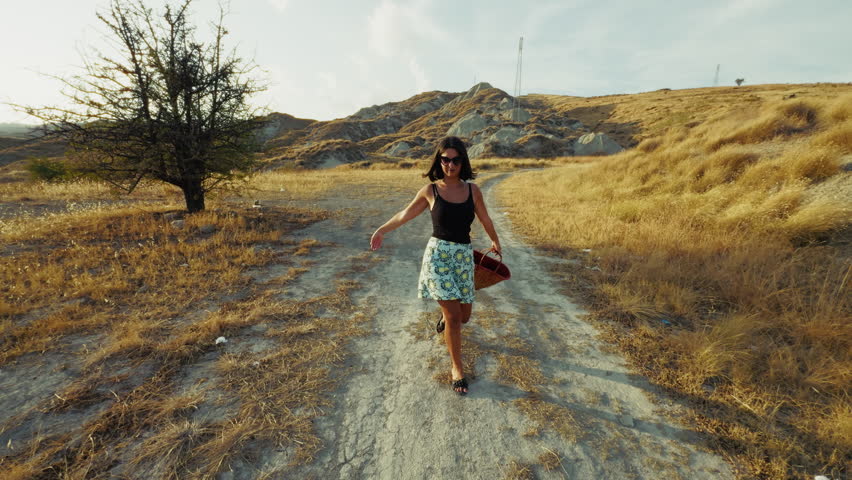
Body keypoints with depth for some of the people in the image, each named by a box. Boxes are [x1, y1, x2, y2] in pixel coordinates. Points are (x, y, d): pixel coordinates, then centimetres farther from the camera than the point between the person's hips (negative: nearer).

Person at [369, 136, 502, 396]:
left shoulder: (472, 189, 2)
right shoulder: (430, 191, -3)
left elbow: (485, 219, 18)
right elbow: (405, 214, 11)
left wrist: (495, 242, 32)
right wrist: (381, 231, 22)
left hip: (464, 257, 3)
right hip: (437, 254, -3)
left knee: (463, 315, 11)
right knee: (454, 316, -5)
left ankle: (444, 315, 50)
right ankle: (457, 369, 18)